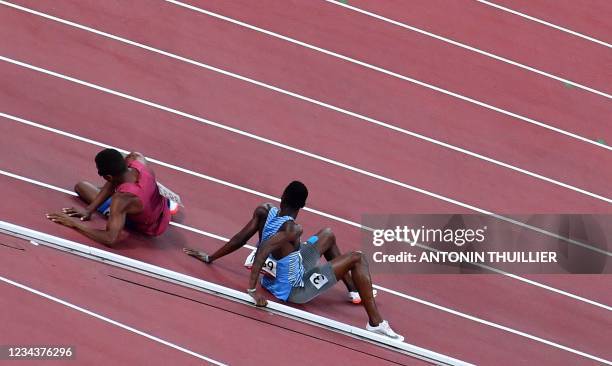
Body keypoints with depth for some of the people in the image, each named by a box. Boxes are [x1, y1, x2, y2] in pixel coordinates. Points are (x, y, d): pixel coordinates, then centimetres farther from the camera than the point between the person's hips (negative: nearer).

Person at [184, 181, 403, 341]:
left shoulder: (265, 211, -15)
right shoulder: (292, 229, -33)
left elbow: (239, 240, -10)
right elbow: (264, 249, -44)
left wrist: (209, 258, 0)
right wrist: (252, 289, -41)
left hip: (272, 278, 8)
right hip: (295, 290, -8)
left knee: (328, 235, 25)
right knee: (357, 259, -8)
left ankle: (354, 290, 42)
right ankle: (376, 323, -5)